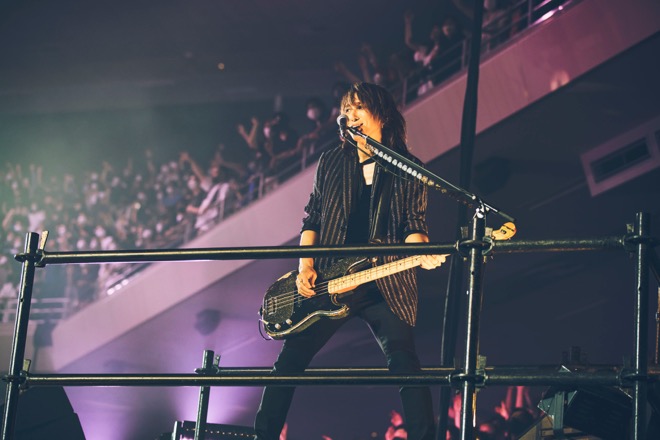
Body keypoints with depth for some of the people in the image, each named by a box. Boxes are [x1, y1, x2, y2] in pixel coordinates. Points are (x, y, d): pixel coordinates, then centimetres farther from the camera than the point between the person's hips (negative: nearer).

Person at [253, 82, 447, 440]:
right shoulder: (332, 162, 12)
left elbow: (413, 224, 2)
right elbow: (312, 217, 12)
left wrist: (422, 251, -20)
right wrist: (305, 266, -1)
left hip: (385, 286, -2)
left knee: (404, 361, -14)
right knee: (291, 358, -3)